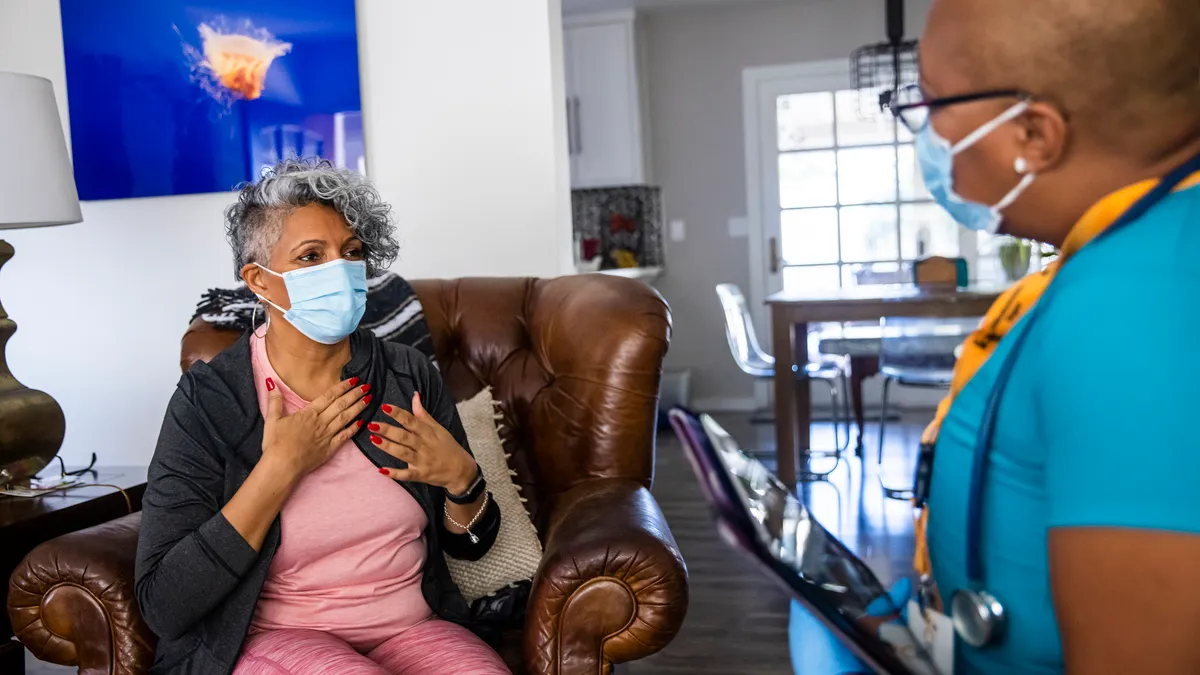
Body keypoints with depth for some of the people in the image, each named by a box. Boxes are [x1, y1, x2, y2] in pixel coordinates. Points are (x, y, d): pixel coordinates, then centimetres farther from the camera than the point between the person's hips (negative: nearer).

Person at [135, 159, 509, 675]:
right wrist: (281, 467, -18)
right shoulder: (207, 401, -8)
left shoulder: (410, 376, 1)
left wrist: (462, 477, -12)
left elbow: (469, 545, 10)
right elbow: (162, 607, -14)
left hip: (412, 629, 3)